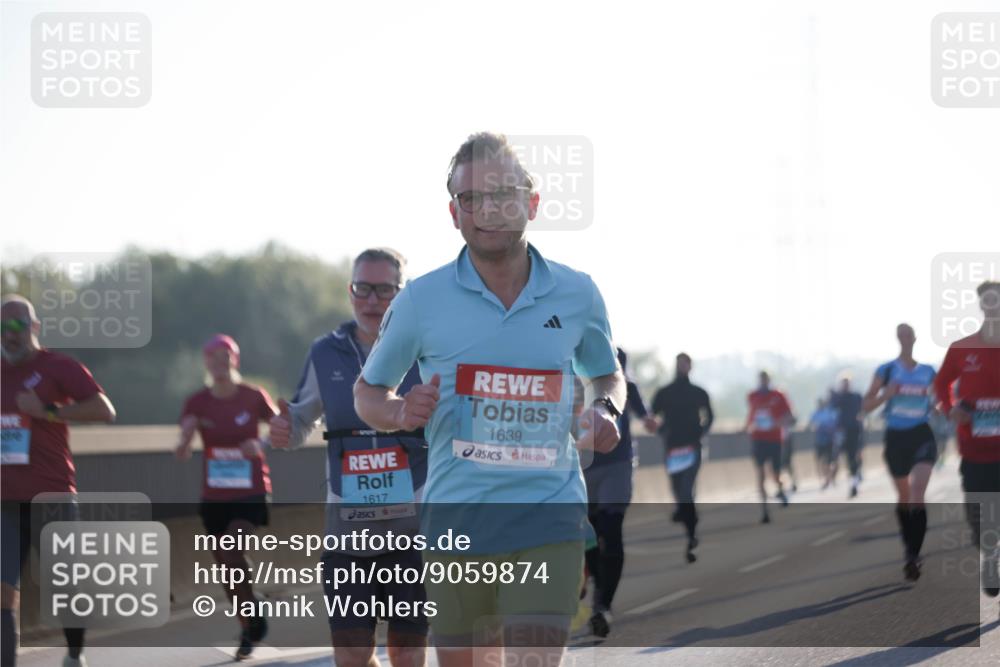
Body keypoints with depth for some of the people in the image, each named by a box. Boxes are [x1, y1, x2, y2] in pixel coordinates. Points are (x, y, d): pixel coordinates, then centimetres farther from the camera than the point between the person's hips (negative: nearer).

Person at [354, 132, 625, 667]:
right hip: (456, 517, 1)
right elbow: (368, 392, 13)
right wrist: (401, 413, -10)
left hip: (549, 517, -1)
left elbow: (607, 375, 23)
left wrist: (605, 411, 0)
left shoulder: (576, 295, 5)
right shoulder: (421, 301, 1)